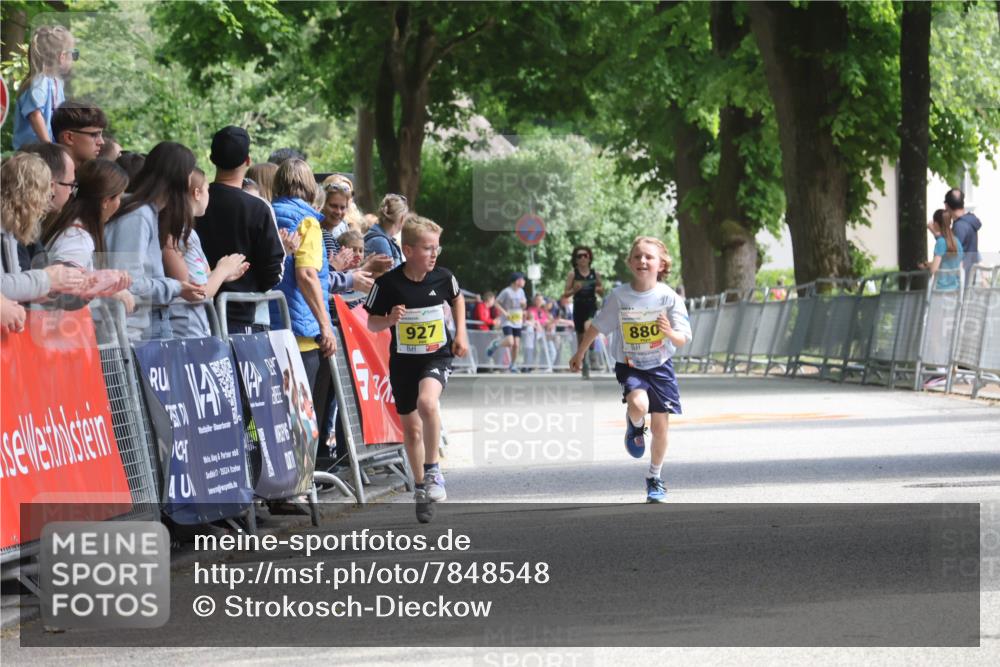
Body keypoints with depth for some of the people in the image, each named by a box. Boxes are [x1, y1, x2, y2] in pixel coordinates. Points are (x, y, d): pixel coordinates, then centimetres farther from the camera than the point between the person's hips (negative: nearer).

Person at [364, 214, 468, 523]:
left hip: (437, 356, -1)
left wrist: (461, 333, 8)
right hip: (403, 361, 1)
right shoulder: (388, 284, -14)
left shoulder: (442, 277, -8)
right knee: (411, 428, 10)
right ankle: (421, 488, 29)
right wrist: (389, 320, -24)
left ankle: (432, 470, -13)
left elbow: (457, 298, 15)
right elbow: (372, 323, -4)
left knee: (427, 402, -30)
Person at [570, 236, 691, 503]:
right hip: (629, 366, -1)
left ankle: (655, 478, 24)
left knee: (660, 425, 3)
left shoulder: (669, 298, -11)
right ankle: (635, 427, 8)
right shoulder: (619, 296, -10)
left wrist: (669, 332, -32)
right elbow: (597, 326, 5)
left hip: (660, 366, 1)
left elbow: (683, 340, -10)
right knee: (638, 404, -30)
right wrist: (580, 354, 14)